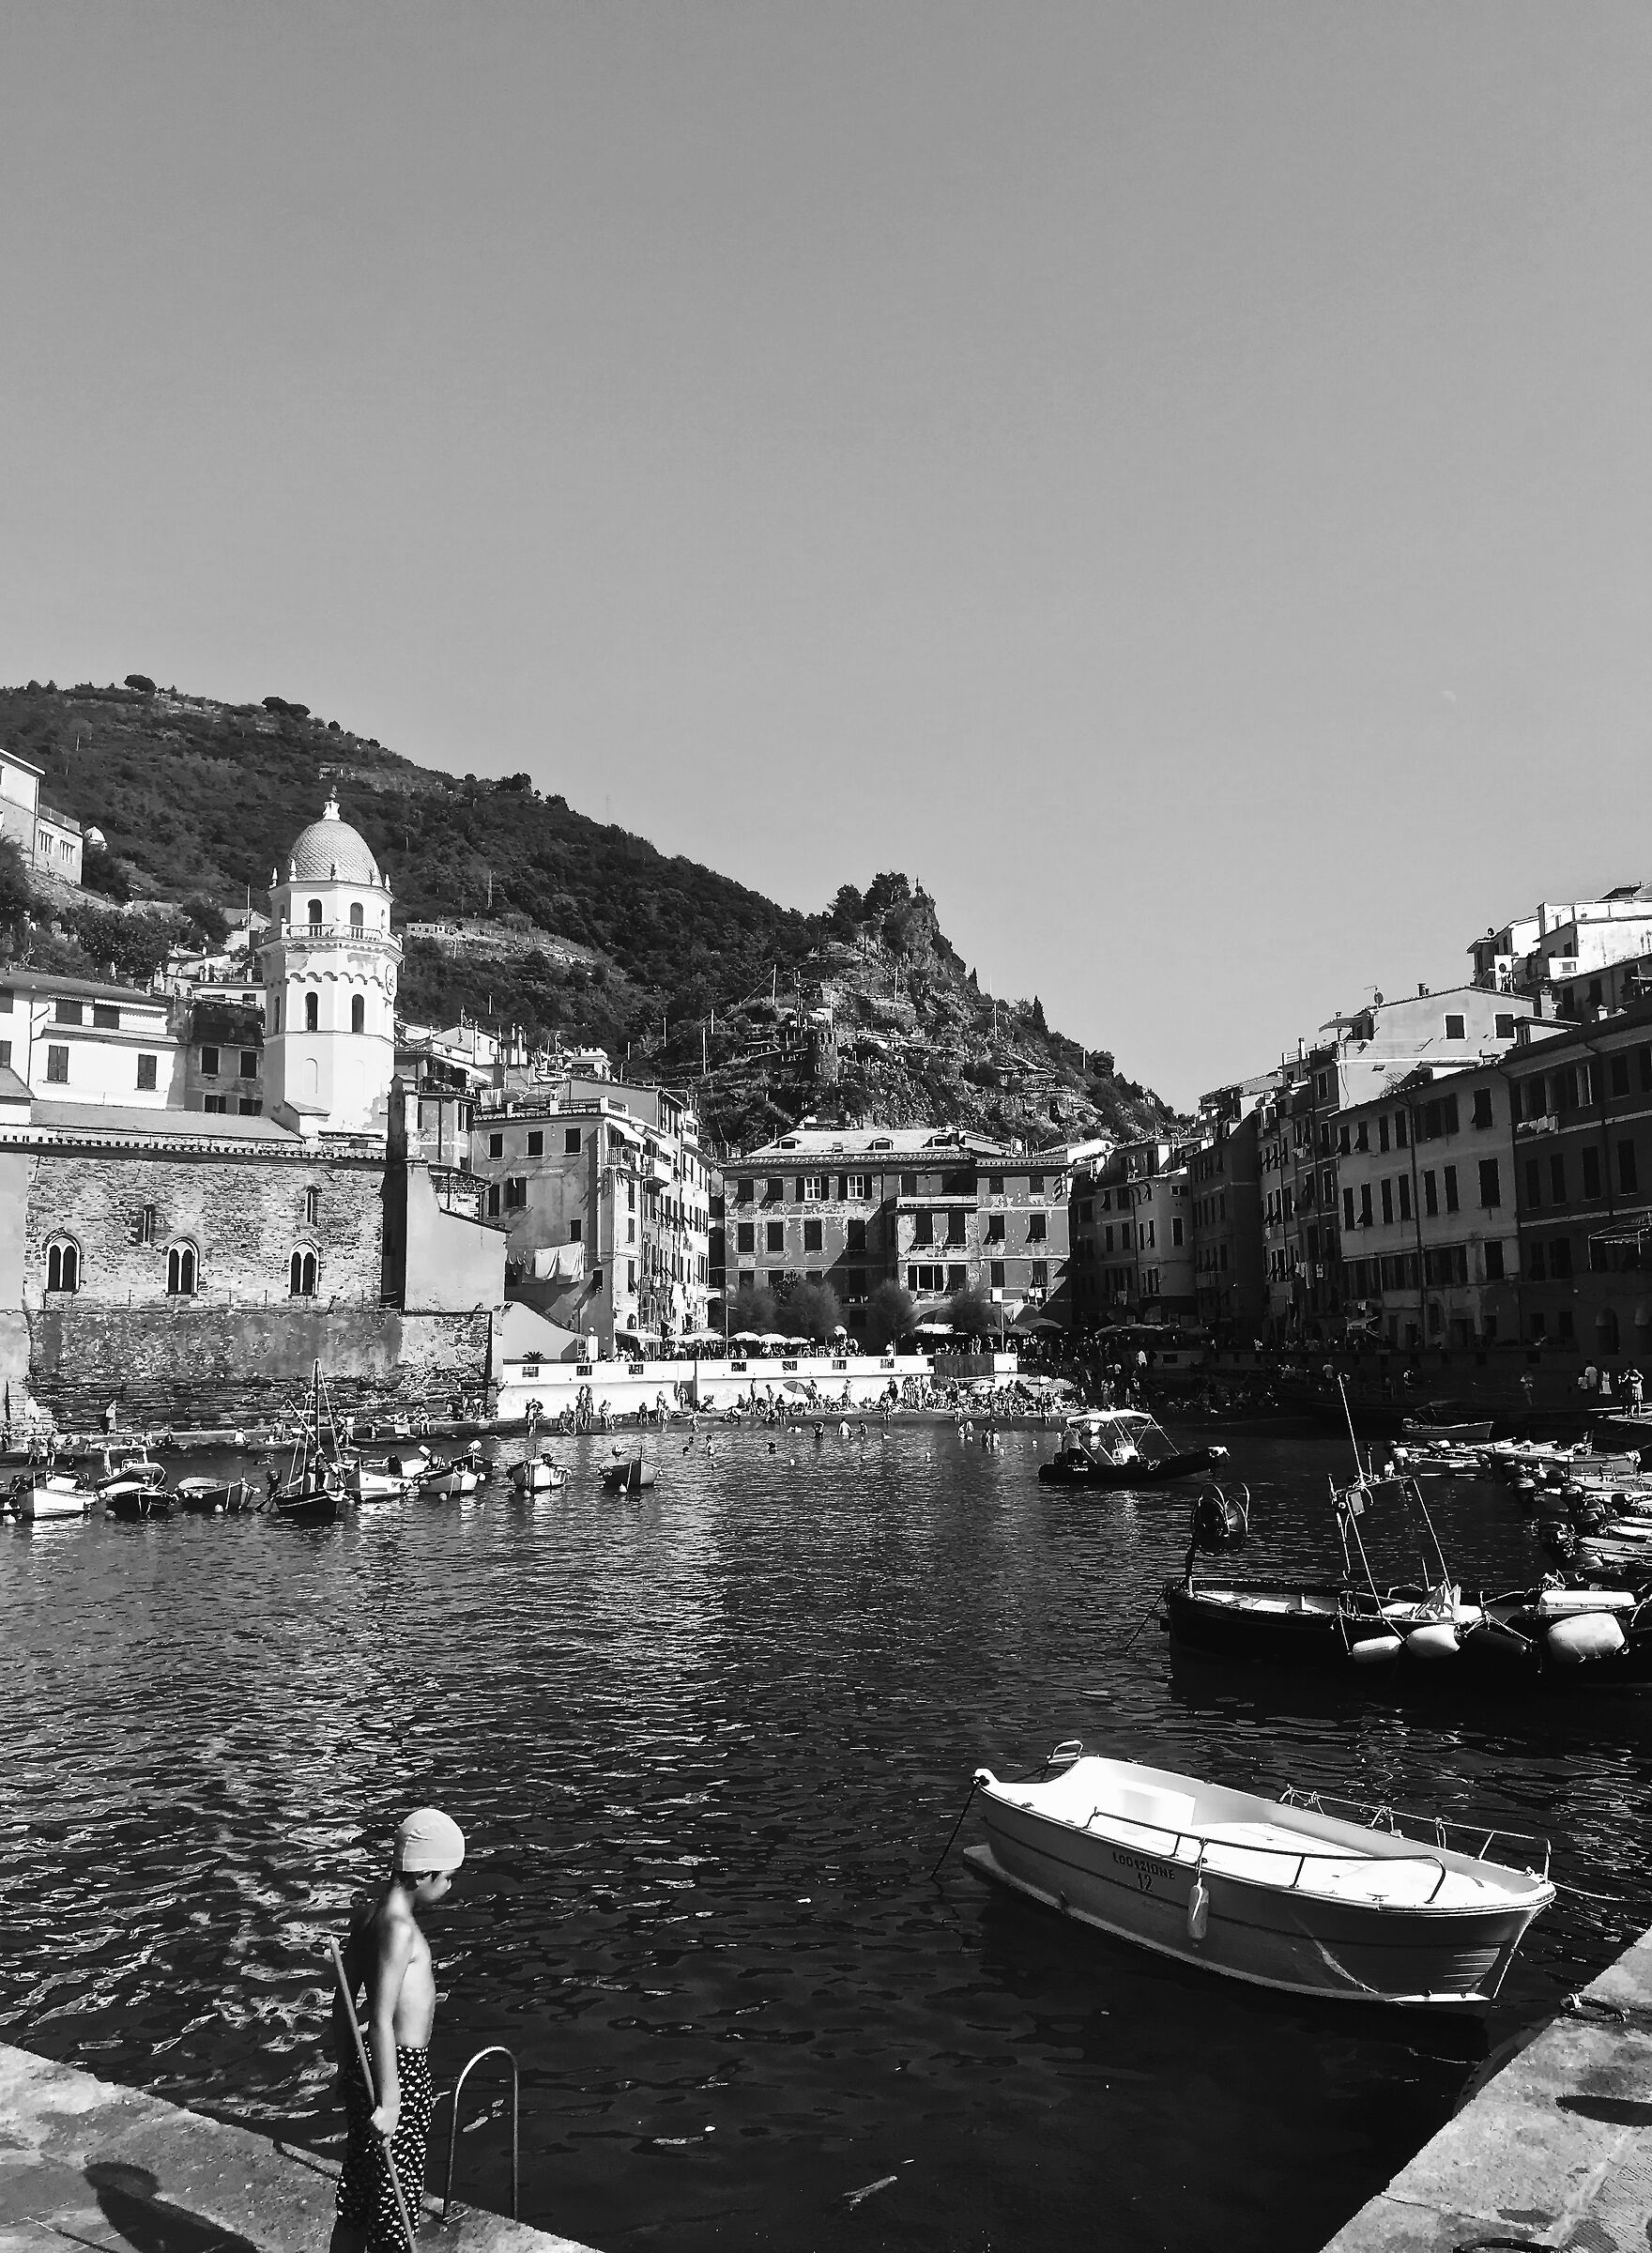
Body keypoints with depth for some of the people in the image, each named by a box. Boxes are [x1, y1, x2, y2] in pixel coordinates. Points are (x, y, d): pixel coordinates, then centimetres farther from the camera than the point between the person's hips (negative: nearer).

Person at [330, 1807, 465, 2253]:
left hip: (363, 2065, 9)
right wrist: (388, 2102, -22)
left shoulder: (368, 1912, 4)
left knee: (356, 2202, 20)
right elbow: (381, 2023, -26)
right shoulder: (399, 1928, -23)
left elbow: (343, 2001, 13)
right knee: (394, 2203, 6)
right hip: (397, 2070, -9)